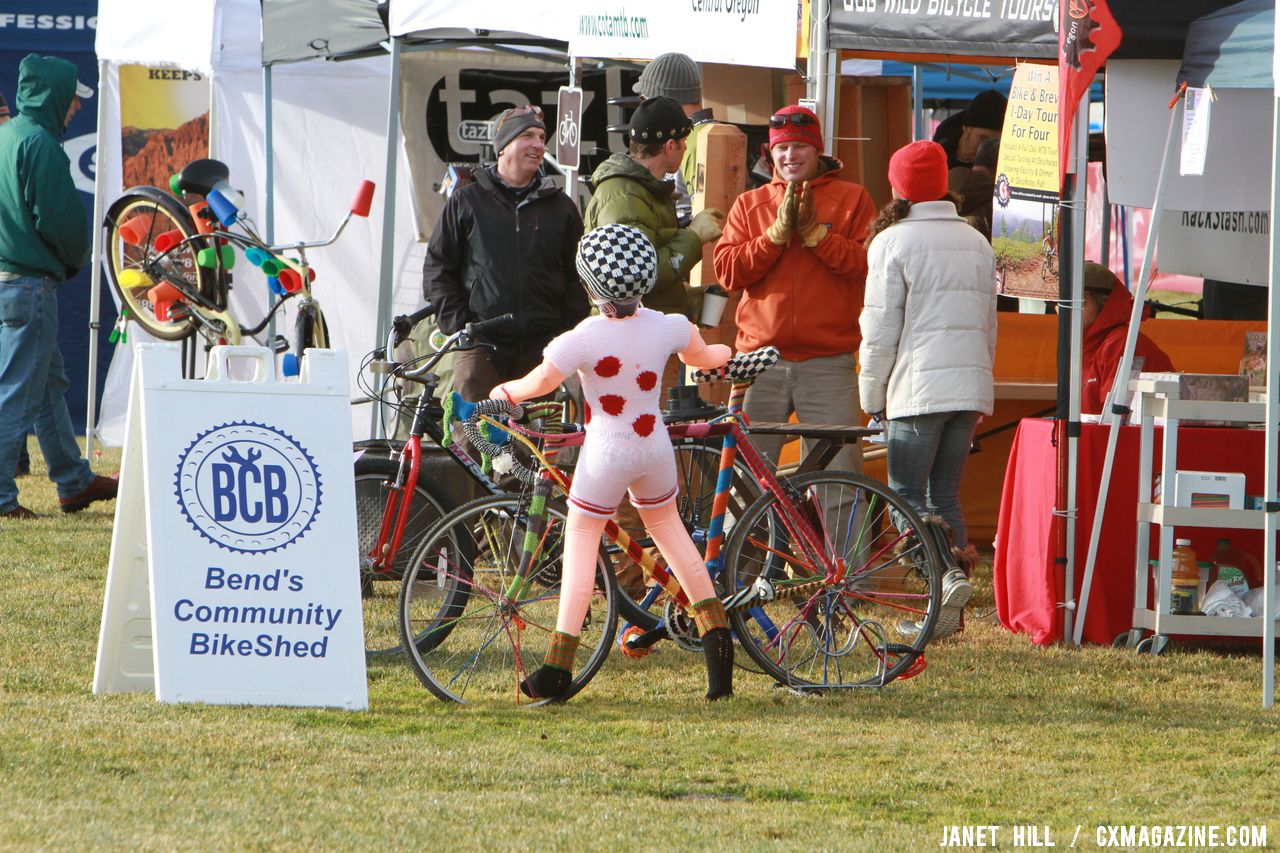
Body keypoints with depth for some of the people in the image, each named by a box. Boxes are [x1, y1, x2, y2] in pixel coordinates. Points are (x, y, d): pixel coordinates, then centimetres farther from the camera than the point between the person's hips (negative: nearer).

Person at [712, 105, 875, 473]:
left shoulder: (851, 198, 8)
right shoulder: (750, 204, 14)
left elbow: (868, 264, -5)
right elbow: (727, 271, 1)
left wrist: (814, 232, -12)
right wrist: (778, 232, -9)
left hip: (827, 363, -2)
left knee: (840, 471, -6)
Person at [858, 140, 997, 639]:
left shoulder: (893, 242, -5)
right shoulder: (976, 243, 13)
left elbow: (880, 330, -6)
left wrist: (873, 400, 3)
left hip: (917, 388, -6)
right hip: (971, 388, 6)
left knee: (908, 497, -1)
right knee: (945, 495, 12)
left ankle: (946, 574, -23)